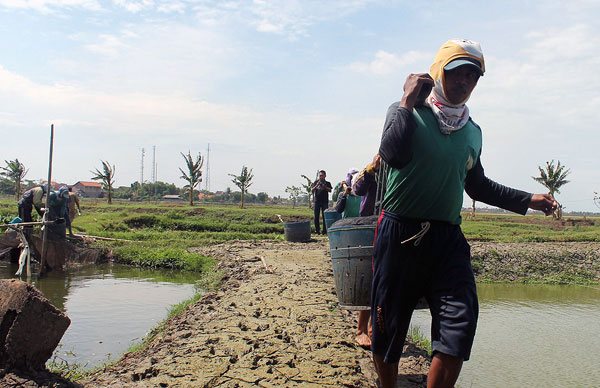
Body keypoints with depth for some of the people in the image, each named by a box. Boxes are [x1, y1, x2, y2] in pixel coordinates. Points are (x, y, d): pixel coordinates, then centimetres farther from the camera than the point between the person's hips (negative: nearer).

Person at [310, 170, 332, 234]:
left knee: (325, 216, -3)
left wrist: (325, 187, -19)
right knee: (316, 216, 0)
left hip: (325, 201, -1)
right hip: (317, 201, 1)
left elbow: (331, 190, -5)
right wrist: (316, 186, -15)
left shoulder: (327, 183, 9)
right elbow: (312, 190, 2)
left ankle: (325, 231, -1)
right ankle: (317, 230, 7)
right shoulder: (316, 182, 12)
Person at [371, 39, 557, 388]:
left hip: (448, 239, 4)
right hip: (400, 235, -4)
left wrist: (528, 200, 25)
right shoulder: (407, 112, -1)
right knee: (388, 329, 7)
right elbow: (394, 155, -23)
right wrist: (408, 101, -15)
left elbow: (477, 185, 28)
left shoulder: (472, 132, 15)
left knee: (459, 327, -6)